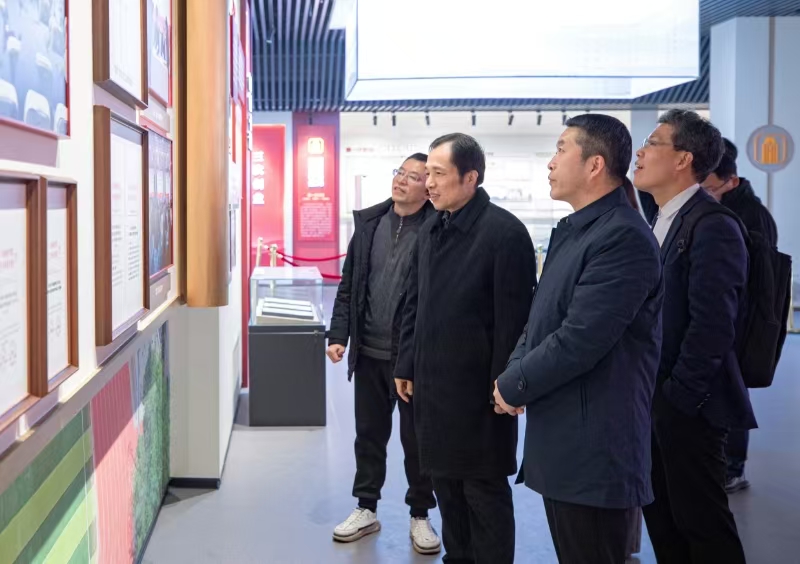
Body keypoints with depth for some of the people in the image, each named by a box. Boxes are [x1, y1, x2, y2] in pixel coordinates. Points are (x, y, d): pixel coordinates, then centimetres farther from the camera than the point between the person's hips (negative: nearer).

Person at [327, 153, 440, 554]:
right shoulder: (369, 222, 5)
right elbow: (349, 284, 9)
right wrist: (338, 334, 2)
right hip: (369, 352, 4)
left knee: (416, 439, 9)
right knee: (369, 434, 15)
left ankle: (420, 516, 25)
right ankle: (366, 509, 30)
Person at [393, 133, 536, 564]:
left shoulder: (505, 232, -15)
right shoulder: (431, 230, 9)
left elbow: (513, 317, -16)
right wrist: (406, 365, 13)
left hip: (476, 387, -7)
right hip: (431, 383, 7)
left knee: (484, 490, 6)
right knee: (445, 482, 17)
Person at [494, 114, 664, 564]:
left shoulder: (624, 237, -19)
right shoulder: (573, 230, 14)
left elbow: (581, 339, -24)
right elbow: (542, 318, 17)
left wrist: (513, 386, -11)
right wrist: (514, 373, -1)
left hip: (594, 450, -9)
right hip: (561, 442, 10)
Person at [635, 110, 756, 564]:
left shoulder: (713, 228, -17)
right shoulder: (664, 222, 12)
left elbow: (713, 326, -23)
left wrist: (679, 396, -17)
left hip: (685, 405, -9)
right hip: (655, 400, 9)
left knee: (702, 525, 3)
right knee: (663, 518, 18)